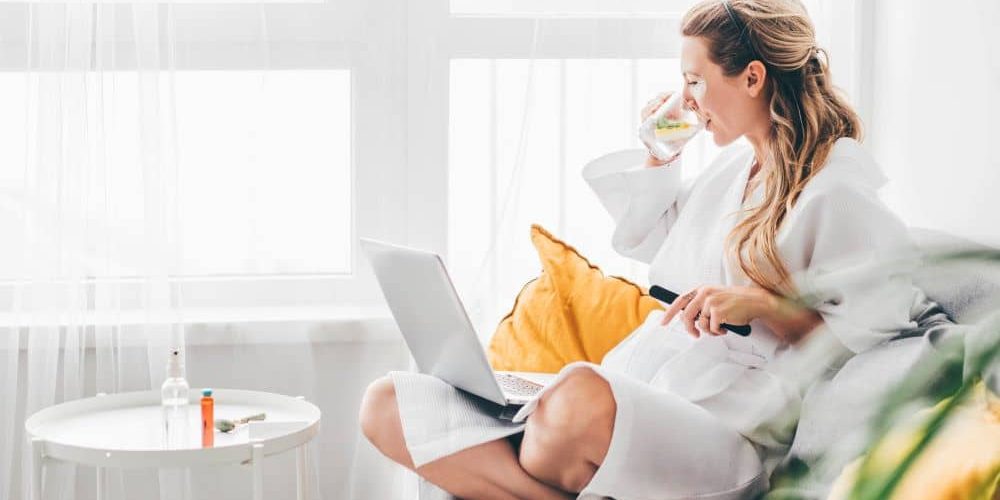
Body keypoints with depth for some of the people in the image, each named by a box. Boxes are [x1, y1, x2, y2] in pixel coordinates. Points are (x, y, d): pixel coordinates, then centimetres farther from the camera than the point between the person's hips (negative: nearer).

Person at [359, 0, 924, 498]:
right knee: (386, 405, -7)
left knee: (580, 397, -44)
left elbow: (879, 327, -10)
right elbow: (645, 240, 37)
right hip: (627, 391, 8)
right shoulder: (734, 165, 20)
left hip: (717, 428, -8)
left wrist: (764, 305, -18)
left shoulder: (840, 190, -5)